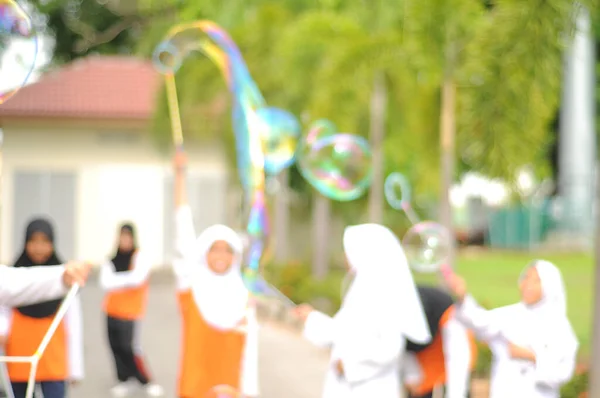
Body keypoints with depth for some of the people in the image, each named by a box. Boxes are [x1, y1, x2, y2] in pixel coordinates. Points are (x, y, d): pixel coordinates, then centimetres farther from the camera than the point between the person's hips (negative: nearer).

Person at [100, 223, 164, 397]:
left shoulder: (140, 258, -7)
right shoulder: (111, 259, 6)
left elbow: (137, 278, -21)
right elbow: (105, 281, -6)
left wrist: (116, 280, -13)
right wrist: (127, 280, -19)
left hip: (130, 309, -5)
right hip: (112, 309, 5)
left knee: (128, 347, -9)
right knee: (116, 346, 5)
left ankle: (147, 382, 1)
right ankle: (123, 381, 16)